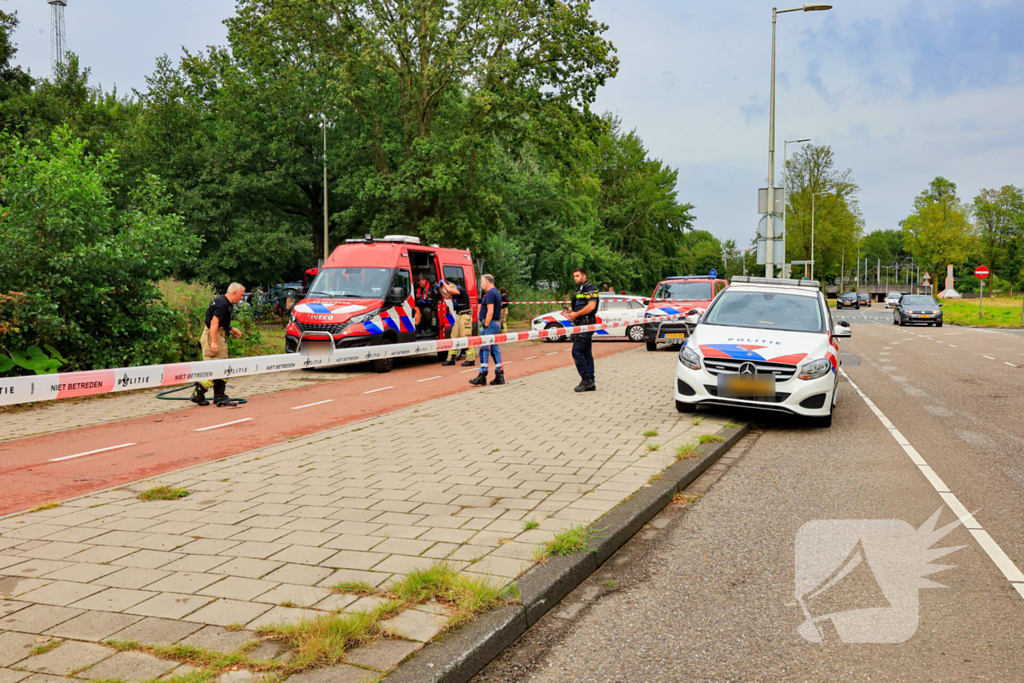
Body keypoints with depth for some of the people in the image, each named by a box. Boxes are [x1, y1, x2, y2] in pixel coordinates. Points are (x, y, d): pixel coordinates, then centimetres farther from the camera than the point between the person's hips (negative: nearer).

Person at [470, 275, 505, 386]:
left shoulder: (490, 293, -13)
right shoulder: (496, 293, 18)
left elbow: (490, 311, -21)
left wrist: (485, 326, -19)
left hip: (490, 324, -10)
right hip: (496, 323, 10)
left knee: (484, 350, -8)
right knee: (495, 349, 9)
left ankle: (482, 377, -7)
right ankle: (499, 376, 10)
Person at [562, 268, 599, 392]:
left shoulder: (590, 288, -9)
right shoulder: (580, 289, 22)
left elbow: (591, 306, -21)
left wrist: (576, 314, -18)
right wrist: (571, 312, 11)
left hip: (587, 324, -10)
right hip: (581, 325, 10)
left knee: (577, 351, -14)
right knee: (587, 354, 8)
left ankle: (586, 379, -11)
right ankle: (590, 384, 10)